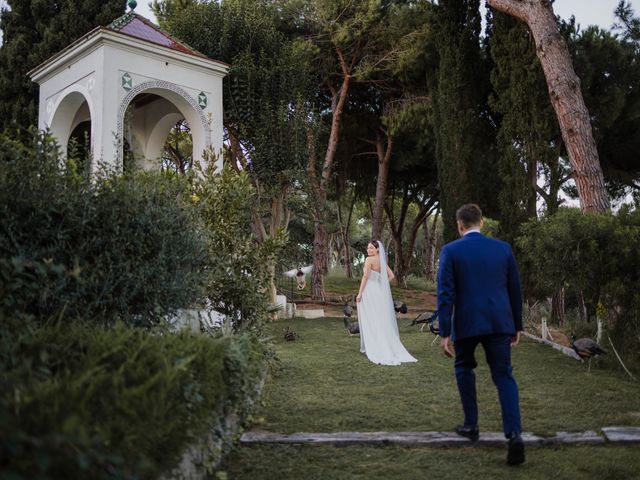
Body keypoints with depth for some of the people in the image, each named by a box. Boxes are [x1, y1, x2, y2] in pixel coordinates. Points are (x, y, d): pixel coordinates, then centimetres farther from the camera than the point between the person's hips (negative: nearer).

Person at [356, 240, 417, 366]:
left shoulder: (369, 260, -11)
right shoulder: (382, 260, 10)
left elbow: (365, 276, -16)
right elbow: (391, 276, 10)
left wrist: (360, 293, -14)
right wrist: (381, 285, 11)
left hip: (369, 292, -7)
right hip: (380, 292, 7)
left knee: (370, 321, 1)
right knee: (383, 320, 12)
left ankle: (371, 348, 5)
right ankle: (388, 348, 16)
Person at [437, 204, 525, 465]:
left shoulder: (450, 251, -4)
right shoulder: (503, 248, 6)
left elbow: (445, 294, -9)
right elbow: (515, 290, 9)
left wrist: (445, 333, -7)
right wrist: (517, 326, 18)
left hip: (466, 323, -2)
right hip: (499, 322, 2)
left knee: (464, 368, 22)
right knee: (504, 377, 4)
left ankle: (471, 425, 26)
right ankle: (514, 434, -13)